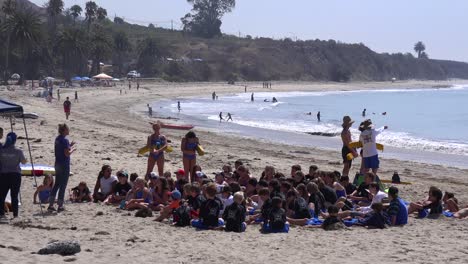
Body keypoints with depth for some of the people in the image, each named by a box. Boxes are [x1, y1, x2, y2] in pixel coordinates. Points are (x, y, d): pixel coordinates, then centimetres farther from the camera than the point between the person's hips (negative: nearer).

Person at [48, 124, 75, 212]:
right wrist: (72, 150, -2)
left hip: (57, 164, 8)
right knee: (63, 186, 0)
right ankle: (60, 206, 5)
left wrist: (69, 146, 14)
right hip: (64, 165, -8)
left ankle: (51, 205, 12)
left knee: (57, 184, 13)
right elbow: (67, 154, -20)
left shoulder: (57, 139, 10)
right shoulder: (64, 140, -16)